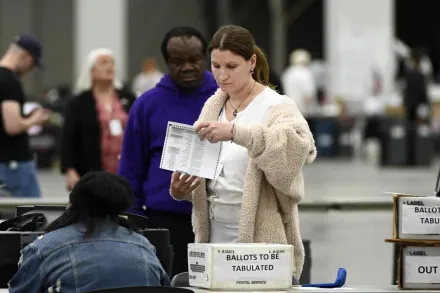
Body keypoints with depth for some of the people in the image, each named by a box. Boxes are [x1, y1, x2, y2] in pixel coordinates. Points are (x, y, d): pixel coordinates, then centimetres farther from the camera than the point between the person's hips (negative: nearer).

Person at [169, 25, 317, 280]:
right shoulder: (213, 105, 10)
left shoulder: (276, 107, -8)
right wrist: (181, 190, -4)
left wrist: (235, 132, -40)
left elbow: (299, 146, -29)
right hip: (215, 239, 6)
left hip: (262, 244, -6)